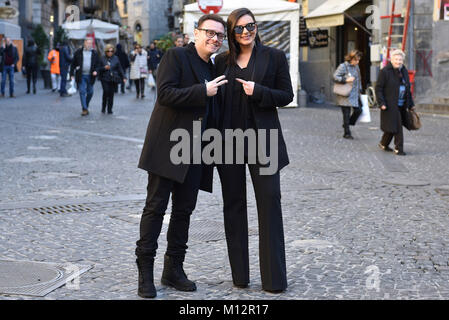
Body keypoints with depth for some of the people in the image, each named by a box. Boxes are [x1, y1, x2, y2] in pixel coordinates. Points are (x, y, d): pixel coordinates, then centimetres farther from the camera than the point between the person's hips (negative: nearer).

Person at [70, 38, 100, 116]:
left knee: (90, 92, 7)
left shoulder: (94, 53, 7)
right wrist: (72, 74, 0)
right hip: (81, 76, -2)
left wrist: (96, 71, -8)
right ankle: (85, 109, -9)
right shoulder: (78, 52, 3)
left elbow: (97, 64, 11)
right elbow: (73, 64, 5)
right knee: (82, 92, -8)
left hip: (90, 76, 2)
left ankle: (86, 106, 28)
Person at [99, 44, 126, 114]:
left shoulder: (115, 58, 6)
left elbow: (120, 69, 8)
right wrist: (104, 68, -13)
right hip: (105, 79, -1)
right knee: (106, 92, -14)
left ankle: (109, 110, 8)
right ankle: (103, 108, 5)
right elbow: (99, 69, 7)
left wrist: (123, 77, 3)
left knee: (111, 94, 0)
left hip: (113, 79, 1)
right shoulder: (102, 59, 4)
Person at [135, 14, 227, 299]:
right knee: (156, 207, -3)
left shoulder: (212, 69, 17)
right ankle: (145, 272, 2)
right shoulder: (176, 56, -5)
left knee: (184, 210, 10)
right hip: (167, 147, -7)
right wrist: (203, 91, -18)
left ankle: (174, 270, 19)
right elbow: (165, 93, -18)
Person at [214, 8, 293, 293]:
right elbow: (216, 98, 11)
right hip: (229, 140, 3)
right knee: (233, 205, 7)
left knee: (269, 203, -4)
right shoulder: (223, 61, 8)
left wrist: (258, 91, -17)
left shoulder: (274, 57, 1)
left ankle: (274, 278, 2)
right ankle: (240, 275, 16)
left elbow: (286, 96, -1)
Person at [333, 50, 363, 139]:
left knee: (358, 110, 3)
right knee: (346, 114, -1)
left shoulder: (356, 67, 11)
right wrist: (346, 80, -23)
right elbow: (335, 77, -14)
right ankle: (347, 133, 8)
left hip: (355, 95, 7)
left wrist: (360, 91, 19)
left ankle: (347, 124, 26)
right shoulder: (343, 66, -10)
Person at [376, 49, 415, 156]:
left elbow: (408, 89, 18)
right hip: (390, 105, -7)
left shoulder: (404, 71, 12)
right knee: (397, 127, -8)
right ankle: (398, 148, -2)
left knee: (392, 126, 12)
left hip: (401, 105, 7)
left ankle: (383, 144, 29)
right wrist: (381, 103, -17)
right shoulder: (385, 71, -8)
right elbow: (378, 88, -9)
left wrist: (411, 104, 15)